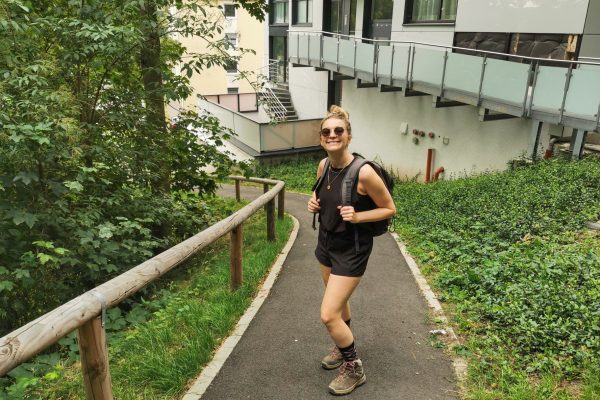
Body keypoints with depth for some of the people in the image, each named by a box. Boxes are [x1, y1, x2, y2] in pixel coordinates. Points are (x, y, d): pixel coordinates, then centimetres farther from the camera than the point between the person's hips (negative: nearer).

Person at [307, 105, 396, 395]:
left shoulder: (363, 172, -25)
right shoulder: (323, 166, -5)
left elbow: (389, 209, -13)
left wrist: (357, 216, -27)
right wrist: (315, 204, -6)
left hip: (352, 249, -7)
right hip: (327, 241, 7)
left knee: (328, 314, -6)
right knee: (339, 302, 24)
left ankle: (354, 369, 17)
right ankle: (343, 347, 49)